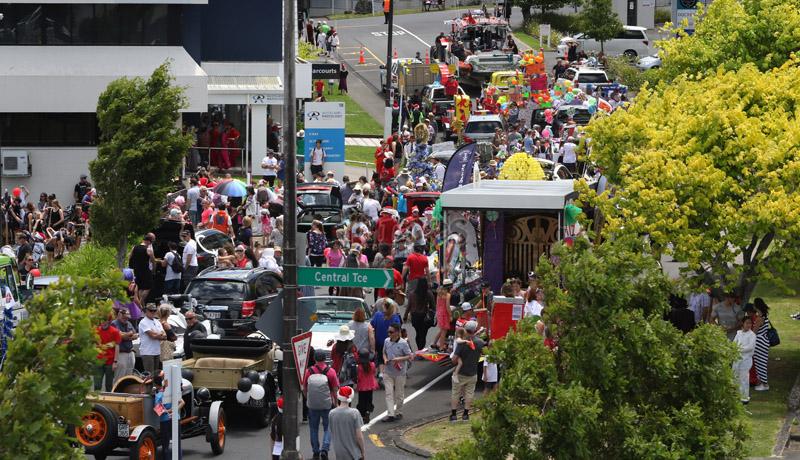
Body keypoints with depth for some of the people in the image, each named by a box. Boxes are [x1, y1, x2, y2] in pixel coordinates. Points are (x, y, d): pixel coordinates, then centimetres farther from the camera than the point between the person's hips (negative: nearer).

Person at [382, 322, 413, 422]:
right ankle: (390, 414, -8)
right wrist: (385, 359, -4)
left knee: (399, 394, 9)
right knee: (389, 393, -5)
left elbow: (410, 356, -9)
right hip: (388, 372, 4)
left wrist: (399, 359, -22)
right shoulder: (386, 341, 2)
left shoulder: (403, 343, -12)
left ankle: (398, 413, 25)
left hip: (400, 373, -4)